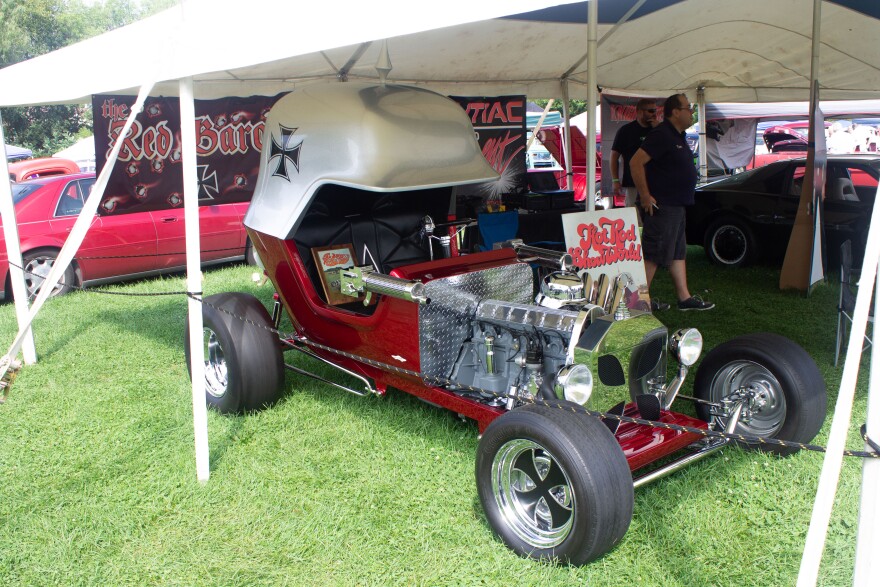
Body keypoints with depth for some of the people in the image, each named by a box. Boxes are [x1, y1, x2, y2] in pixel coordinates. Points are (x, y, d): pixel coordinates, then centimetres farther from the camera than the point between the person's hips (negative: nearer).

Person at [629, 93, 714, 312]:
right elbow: (636, 162, -24)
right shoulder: (661, 135, -16)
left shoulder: (678, 136, 16)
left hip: (676, 206, 11)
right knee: (653, 255, -5)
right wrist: (645, 195, -23)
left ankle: (685, 298, 20)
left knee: (678, 253, 13)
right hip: (661, 206, -11)